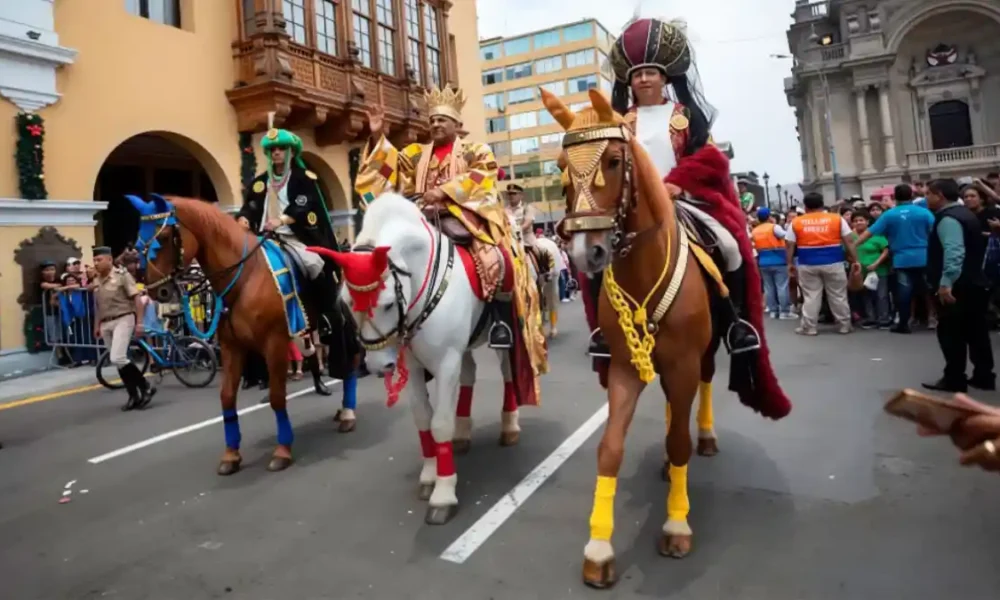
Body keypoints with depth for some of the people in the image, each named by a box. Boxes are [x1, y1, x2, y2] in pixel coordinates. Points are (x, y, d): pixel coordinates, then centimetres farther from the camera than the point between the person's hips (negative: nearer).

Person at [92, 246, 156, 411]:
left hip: (123, 320, -7)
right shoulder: (97, 281, 10)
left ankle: (146, 387, -5)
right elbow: (98, 306, 19)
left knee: (117, 359, -19)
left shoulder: (122, 275, -8)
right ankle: (134, 396, 15)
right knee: (118, 362, 7)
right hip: (106, 324, 7)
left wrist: (139, 323, -15)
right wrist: (97, 325, 16)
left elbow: (137, 300, -11)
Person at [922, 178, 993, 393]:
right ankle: (984, 376, 19)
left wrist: (946, 282, -36)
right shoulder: (964, 214, 17)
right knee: (976, 332, 13)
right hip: (974, 283, 10)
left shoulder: (947, 219, -16)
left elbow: (954, 252, -30)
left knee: (951, 333, -3)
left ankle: (954, 380, 3)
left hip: (956, 287, -10)